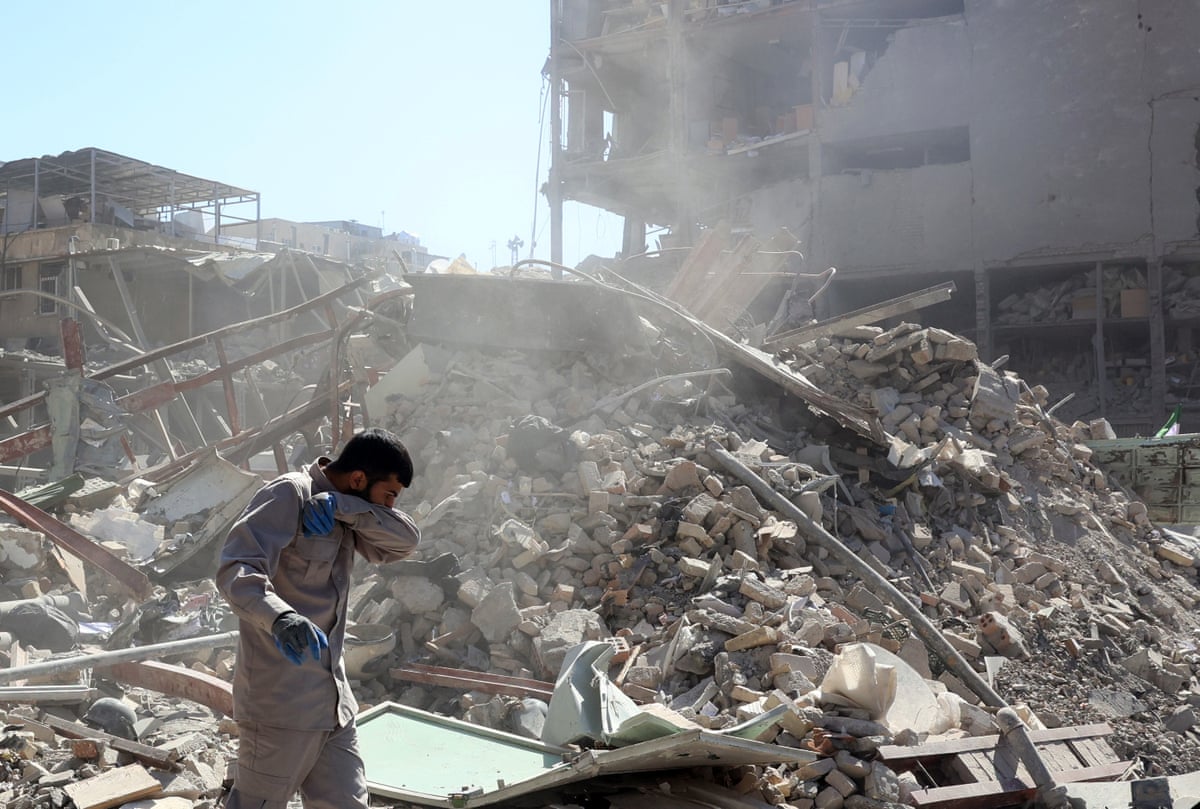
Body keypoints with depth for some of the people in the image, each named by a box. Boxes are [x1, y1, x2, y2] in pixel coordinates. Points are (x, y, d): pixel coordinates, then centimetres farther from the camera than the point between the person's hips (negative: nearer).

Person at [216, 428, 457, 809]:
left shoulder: (344, 511, 13)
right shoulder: (289, 495, -12)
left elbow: (405, 540, -1)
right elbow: (236, 570, -24)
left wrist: (342, 507, -17)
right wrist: (281, 617, -44)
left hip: (333, 702, 8)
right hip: (282, 704, -8)